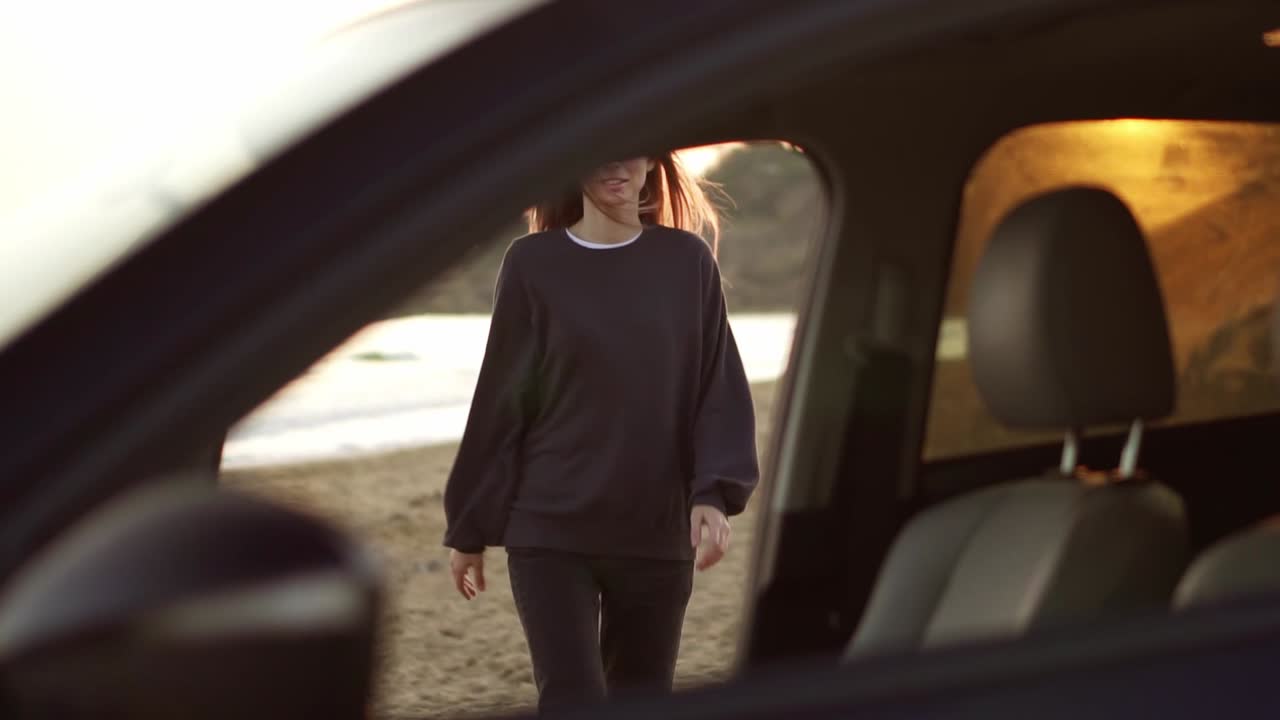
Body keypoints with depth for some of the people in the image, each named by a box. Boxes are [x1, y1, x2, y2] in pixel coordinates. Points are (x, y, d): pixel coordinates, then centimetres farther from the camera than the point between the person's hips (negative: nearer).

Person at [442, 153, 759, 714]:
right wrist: (469, 527, 6)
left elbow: (720, 388, 2)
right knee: (572, 699, -9)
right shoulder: (533, 263, 0)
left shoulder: (687, 261, 3)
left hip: (658, 532, 2)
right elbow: (500, 401, 3)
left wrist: (715, 495, -12)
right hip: (548, 531, -2)